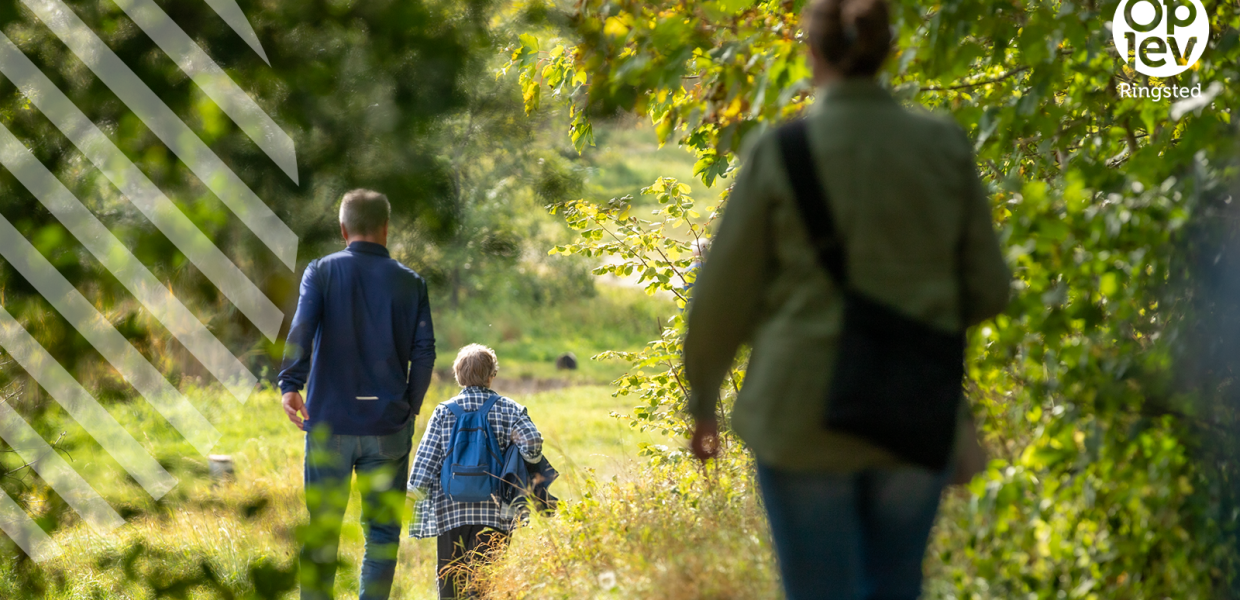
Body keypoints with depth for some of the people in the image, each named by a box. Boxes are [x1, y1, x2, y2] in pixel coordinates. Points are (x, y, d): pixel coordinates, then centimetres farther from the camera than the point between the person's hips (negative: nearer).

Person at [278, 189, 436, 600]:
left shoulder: (322, 272, 2)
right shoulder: (409, 282, 5)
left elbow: (302, 329, -14)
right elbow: (424, 352, 0)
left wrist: (291, 383, -22)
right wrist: (410, 407, 10)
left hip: (330, 422, 0)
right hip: (388, 426, 0)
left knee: (321, 530, 6)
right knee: (382, 530, 6)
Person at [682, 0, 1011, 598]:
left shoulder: (779, 152, -9)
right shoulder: (945, 145, -1)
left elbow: (724, 296, -4)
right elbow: (985, 288, 3)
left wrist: (702, 401, 11)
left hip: (807, 413, -3)